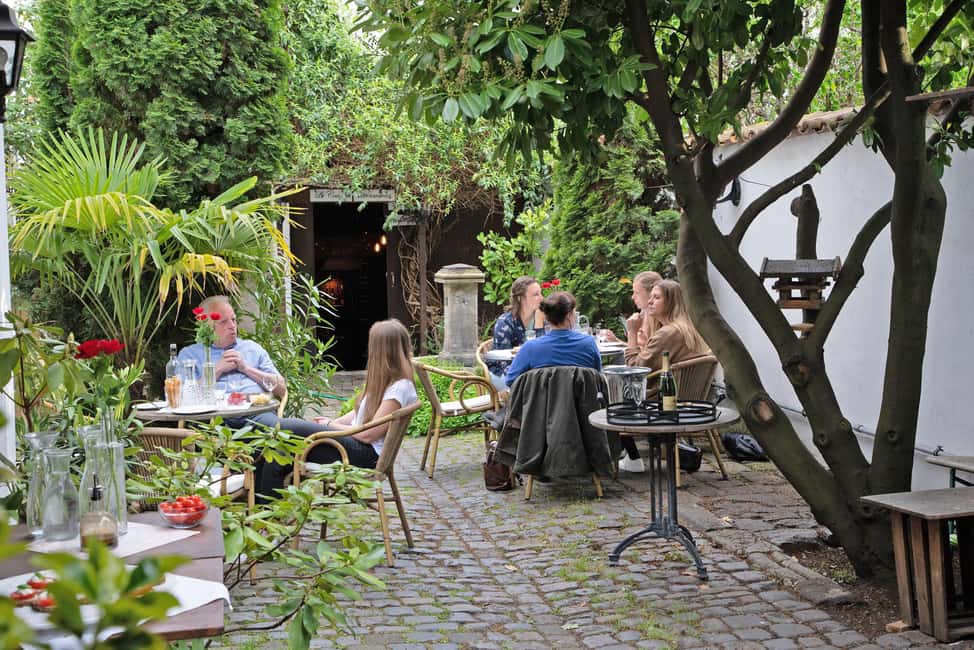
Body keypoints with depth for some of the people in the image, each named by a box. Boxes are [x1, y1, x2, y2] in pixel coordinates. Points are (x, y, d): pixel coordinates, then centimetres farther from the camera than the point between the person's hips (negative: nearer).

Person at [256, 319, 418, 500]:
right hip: (354, 442, 9)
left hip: (368, 454, -9)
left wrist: (331, 426, -5)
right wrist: (333, 422, 4)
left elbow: (368, 434, -17)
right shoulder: (387, 379, 15)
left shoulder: (400, 388, -16)